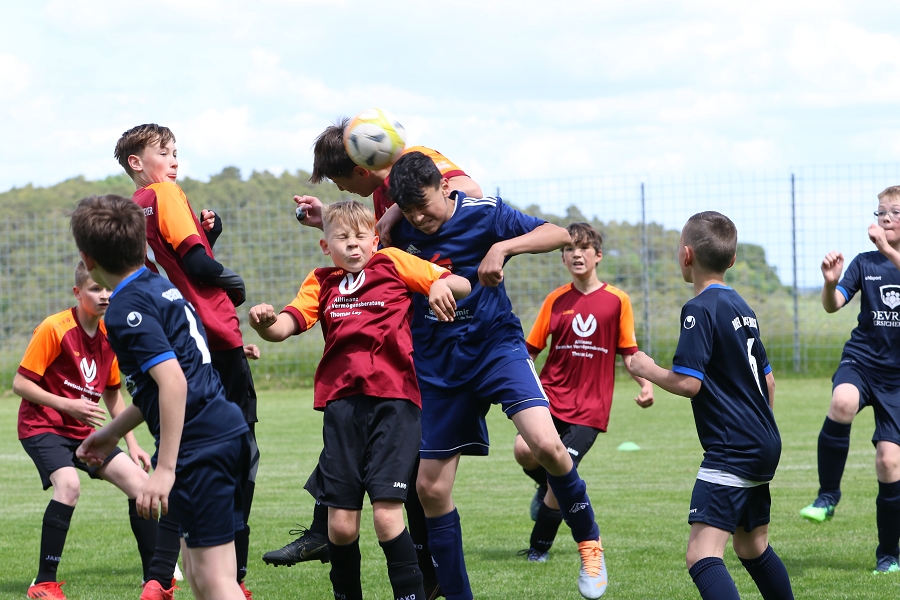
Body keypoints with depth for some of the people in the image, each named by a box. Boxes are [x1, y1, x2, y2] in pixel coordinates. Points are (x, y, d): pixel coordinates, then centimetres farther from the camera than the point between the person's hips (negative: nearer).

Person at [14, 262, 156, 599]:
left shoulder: (109, 335, 4)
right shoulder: (54, 328, -16)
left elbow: (113, 394, 16)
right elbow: (20, 384, -15)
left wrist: (132, 445, 11)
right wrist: (69, 406, -21)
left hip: (83, 432, 7)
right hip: (42, 426, -7)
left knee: (138, 480, -1)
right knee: (68, 486, -30)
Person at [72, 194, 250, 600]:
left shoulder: (126, 309, -11)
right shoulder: (162, 288, 18)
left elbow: (173, 381, -22)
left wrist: (165, 469, -23)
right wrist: (112, 433, 38)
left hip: (199, 445, -10)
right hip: (228, 429, 10)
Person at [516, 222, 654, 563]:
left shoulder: (616, 300, 3)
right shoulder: (556, 300, 8)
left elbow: (629, 352, 8)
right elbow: (531, 349, 10)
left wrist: (645, 385, -8)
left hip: (590, 407, -2)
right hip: (552, 395, 2)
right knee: (525, 451, -23)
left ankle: (539, 547, 9)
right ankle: (548, 486, 13)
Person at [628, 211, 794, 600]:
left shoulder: (700, 309, -13)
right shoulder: (741, 307, 15)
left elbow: (688, 382, -20)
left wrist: (648, 370, -2)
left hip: (731, 450, -10)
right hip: (763, 445, 10)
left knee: (702, 554, -18)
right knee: (752, 547, 23)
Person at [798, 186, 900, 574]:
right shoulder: (866, 263, 3)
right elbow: (833, 305, -9)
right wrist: (830, 283, -30)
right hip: (862, 361, 0)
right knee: (843, 402, -35)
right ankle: (828, 494, -18)